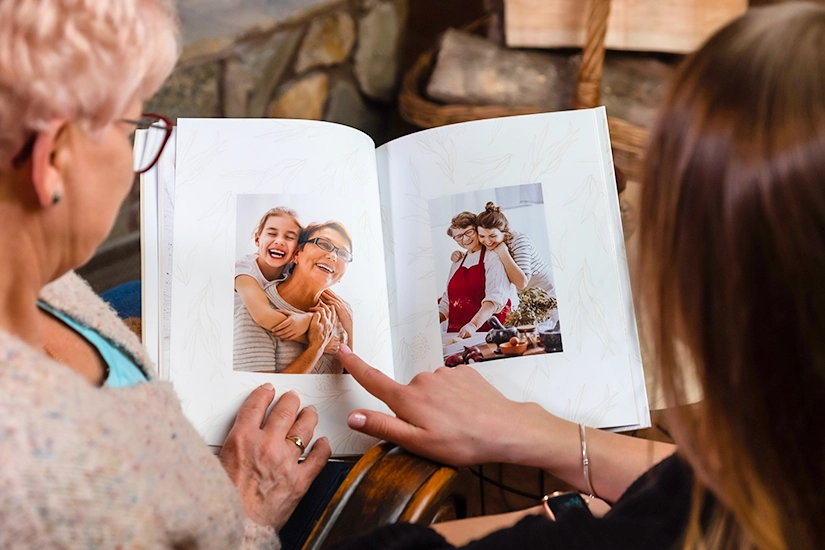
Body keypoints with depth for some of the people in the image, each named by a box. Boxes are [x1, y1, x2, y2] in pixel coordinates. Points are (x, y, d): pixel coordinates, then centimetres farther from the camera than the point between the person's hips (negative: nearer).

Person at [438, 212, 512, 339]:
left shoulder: (493, 257, 0)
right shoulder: (457, 263, 20)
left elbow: (495, 297, -14)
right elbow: (447, 302, 24)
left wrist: (474, 325, -28)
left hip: (488, 331, -6)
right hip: (457, 335, 6)